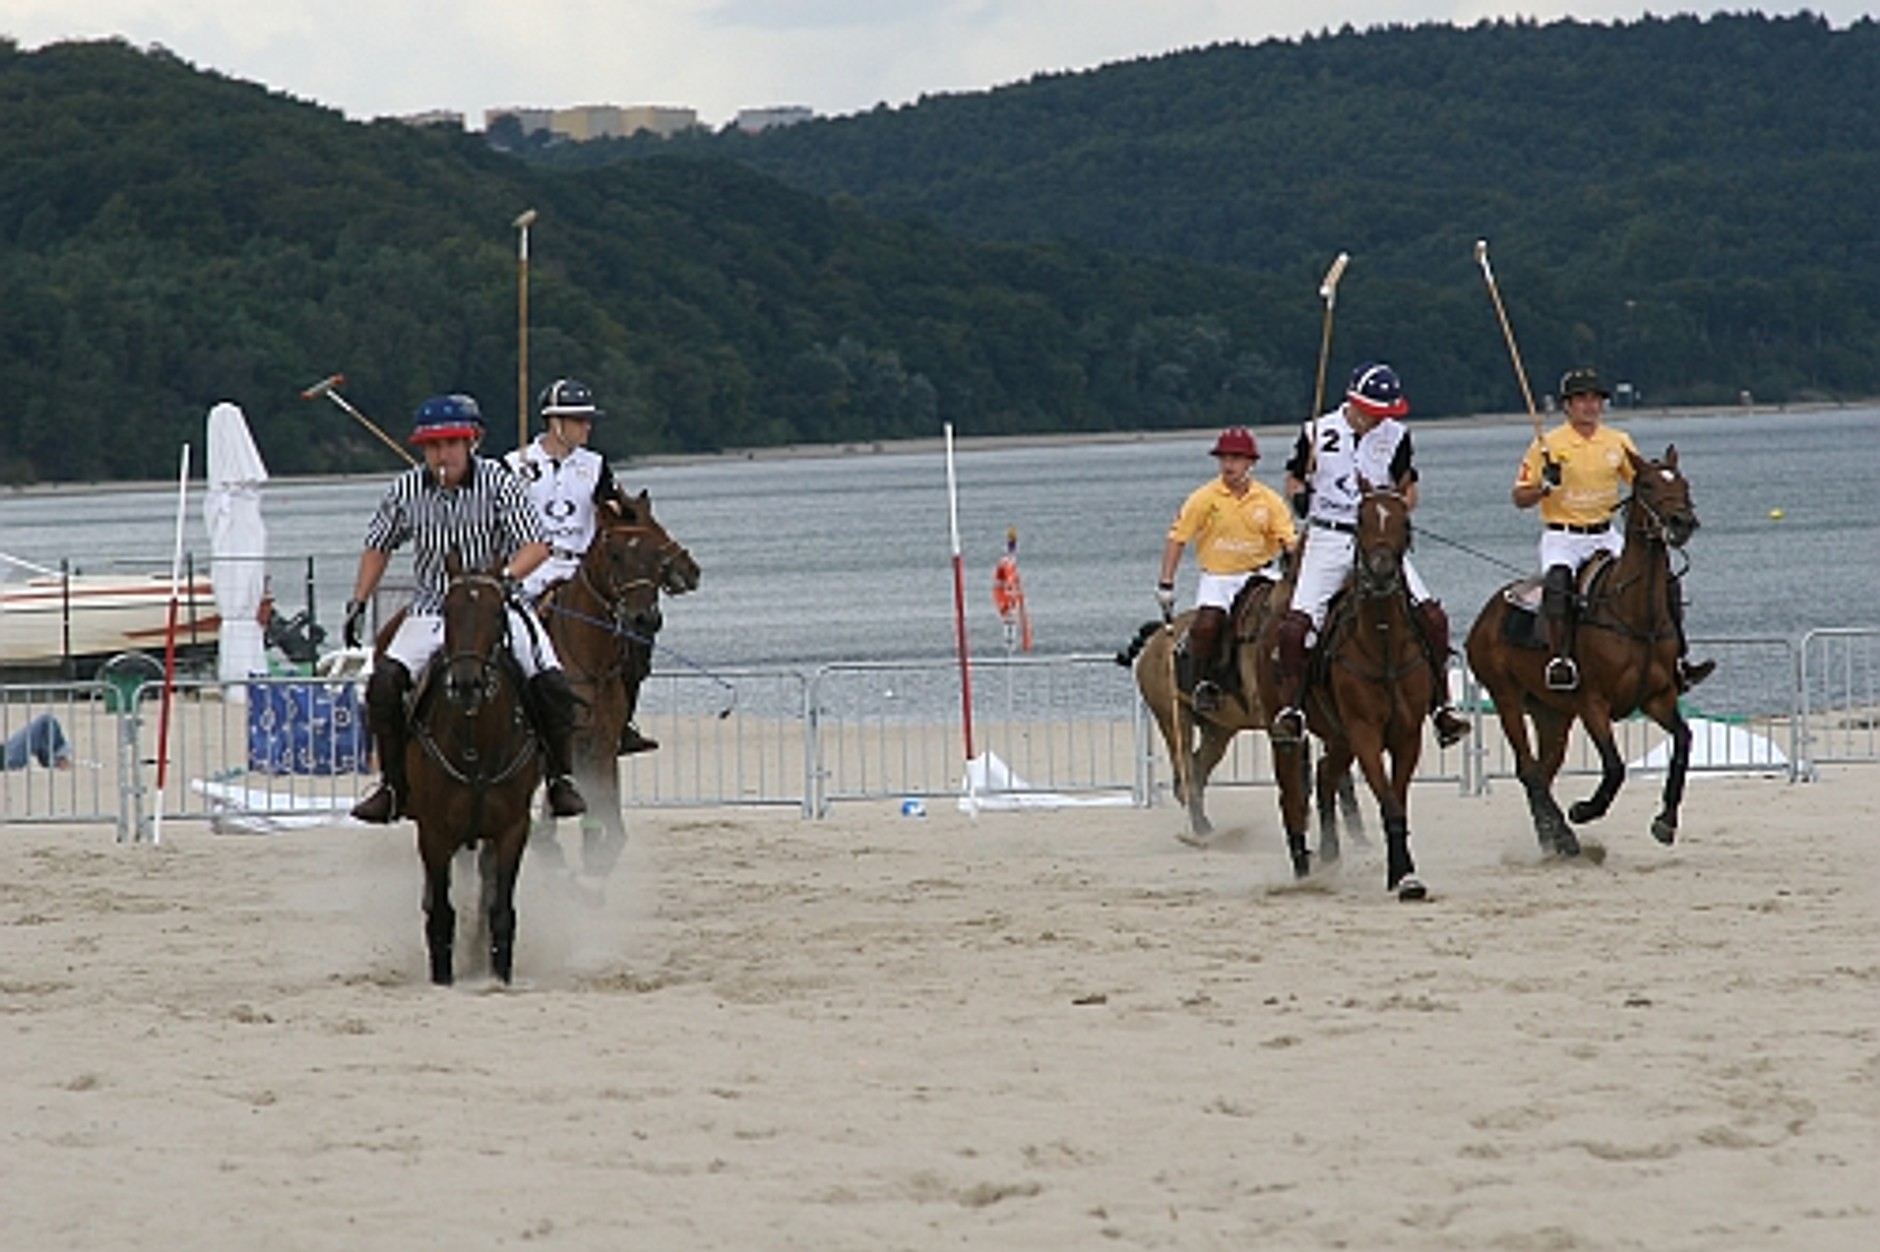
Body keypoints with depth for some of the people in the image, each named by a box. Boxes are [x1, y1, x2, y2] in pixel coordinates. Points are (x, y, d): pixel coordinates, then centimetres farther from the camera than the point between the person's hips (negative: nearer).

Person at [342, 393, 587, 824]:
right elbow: (378, 547, 16)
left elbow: (536, 545, -11)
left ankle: (559, 778, 2)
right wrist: (357, 604, 9)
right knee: (384, 683, -21)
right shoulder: (406, 491, 0)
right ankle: (394, 785, -5)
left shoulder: (498, 482, -8)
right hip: (432, 612, 2)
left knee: (551, 683, -20)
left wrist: (505, 576, -30)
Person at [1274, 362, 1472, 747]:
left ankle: (1440, 706, -1)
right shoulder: (1318, 433, 0)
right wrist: (1300, 496, -10)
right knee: (1296, 625, -19)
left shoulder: (1396, 437, 3)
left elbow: (1409, 491, 12)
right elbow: (1293, 479, 13)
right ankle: (1289, 708, -3)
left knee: (1432, 616, -12)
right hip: (1328, 539, -1)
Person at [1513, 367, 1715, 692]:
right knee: (1558, 580, -36)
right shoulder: (1548, 445, -3)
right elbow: (1520, 498, -1)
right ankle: (1559, 659, -39)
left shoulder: (1618, 442, 8)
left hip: (1607, 536, 4)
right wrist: (1545, 486, -21)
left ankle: (1678, 659, -1)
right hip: (1563, 537, -4)